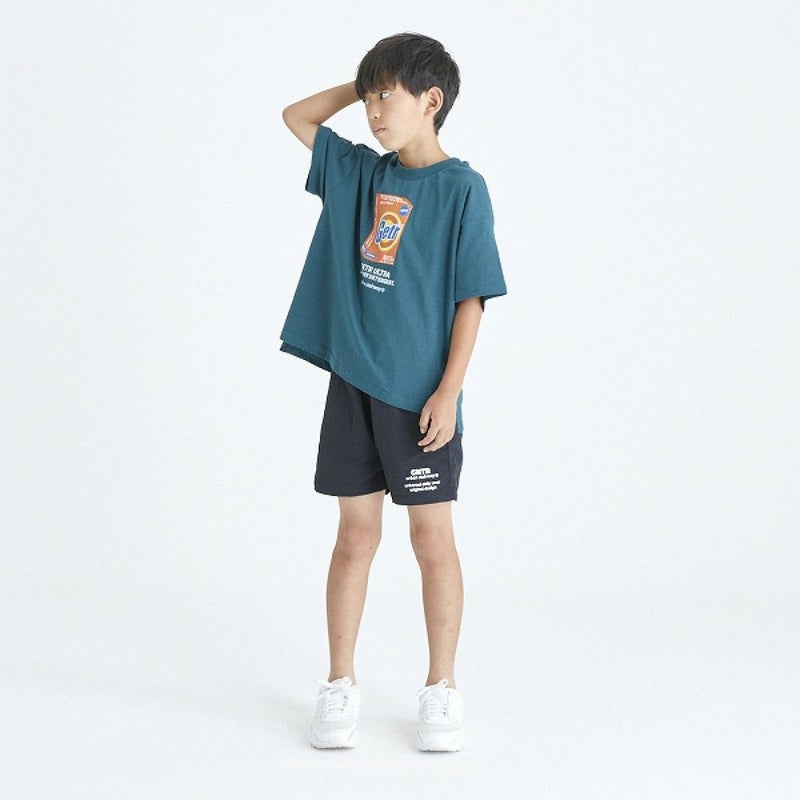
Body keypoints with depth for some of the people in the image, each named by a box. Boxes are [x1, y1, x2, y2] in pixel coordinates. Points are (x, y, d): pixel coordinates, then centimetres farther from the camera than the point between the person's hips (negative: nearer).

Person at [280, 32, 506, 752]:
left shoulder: (462, 189, -8)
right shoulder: (359, 172, 8)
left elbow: (471, 297, -9)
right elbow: (296, 117, 21)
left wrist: (448, 392, -13)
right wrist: (364, 85, 9)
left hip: (420, 396, -5)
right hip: (353, 385, 5)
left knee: (432, 540, 5)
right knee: (356, 535, 10)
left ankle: (442, 689, 16)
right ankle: (340, 686, 17)